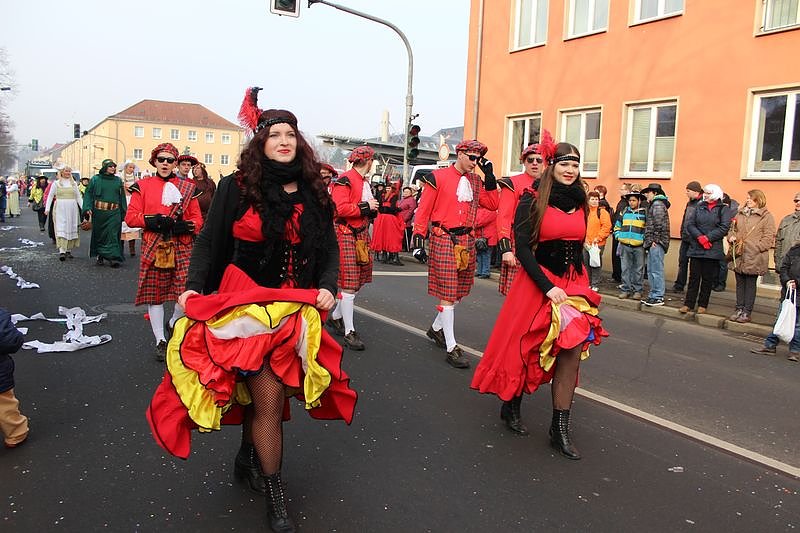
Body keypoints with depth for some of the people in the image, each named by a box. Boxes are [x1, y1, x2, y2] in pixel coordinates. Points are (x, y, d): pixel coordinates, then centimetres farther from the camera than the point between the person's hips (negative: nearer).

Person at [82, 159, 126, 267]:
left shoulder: (118, 180, 9)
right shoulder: (95, 179, 3)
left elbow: (122, 197, 11)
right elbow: (88, 194, 1)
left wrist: (123, 212, 7)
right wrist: (87, 208, -12)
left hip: (114, 213, 0)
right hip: (99, 212, 0)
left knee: (113, 235, -6)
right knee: (99, 234, 9)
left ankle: (113, 257, -8)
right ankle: (100, 256, 22)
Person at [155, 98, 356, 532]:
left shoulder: (314, 194, 6)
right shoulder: (236, 187, -3)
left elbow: (329, 248, 10)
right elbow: (209, 242, 0)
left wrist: (328, 286, -5)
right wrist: (194, 285, -12)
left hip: (296, 310, 4)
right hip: (246, 305, -3)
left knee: (264, 394, 11)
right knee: (269, 399, -5)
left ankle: (246, 455, 42)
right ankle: (275, 498, 13)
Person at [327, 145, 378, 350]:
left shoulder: (365, 182, 17)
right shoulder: (345, 180, -12)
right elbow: (341, 208, -22)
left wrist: (374, 208, 7)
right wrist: (365, 206, -16)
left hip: (362, 234, 10)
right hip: (346, 235, -9)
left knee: (359, 281, 13)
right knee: (349, 285, -7)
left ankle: (336, 317, 31)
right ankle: (349, 332, 0)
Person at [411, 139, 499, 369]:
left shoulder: (476, 181, 12)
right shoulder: (438, 177, -5)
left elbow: (493, 205, 7)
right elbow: (423, 209, -5)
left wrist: (489, 176, 2)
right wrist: (418, 235, -10)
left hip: (467, 241, 7)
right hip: (444, 240, -6)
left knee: (458, 292, 13)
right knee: (447, 294, -6)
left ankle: (436, 328, 35)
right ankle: (451, 348, -1)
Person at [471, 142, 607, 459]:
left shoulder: (580, 202, 8)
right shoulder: (532, 202, -8)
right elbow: (522, 248, -13)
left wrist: (581, 285, 15)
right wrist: (548, 287, -19)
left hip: (574, 284, 5)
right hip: (537, 283, -4)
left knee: (572, 351, -3)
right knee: (525, 347, 6)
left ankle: (560, 429, 5)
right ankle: (511, 407, 30)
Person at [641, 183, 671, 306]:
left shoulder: (657, 204, -10)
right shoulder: (653, 204, 21)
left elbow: (659, 223, -20)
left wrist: (655, 239, -16)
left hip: (656, 243, -11)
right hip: (653, 243, 11)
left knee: (656, 270, -7)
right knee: (651, 270, 14)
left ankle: (658, 297, -3)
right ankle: (653, 295, 21)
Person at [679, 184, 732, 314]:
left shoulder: (724, 209, 1)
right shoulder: (700, 207, 11)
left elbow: (724, 228, -10)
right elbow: (689, 224, 3)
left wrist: (708, 238, -16)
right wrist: (700, 237, -11)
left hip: (712, 249, -3)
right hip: (696, 248, 3)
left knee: (708, 278, 5)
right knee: (694, 277, 4)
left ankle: (702, 305, 15)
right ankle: (688, 303, 8)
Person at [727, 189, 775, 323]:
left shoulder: (766, 216, -4)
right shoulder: (740, 214, 12)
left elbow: (768, 238, -7)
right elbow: (732, 229, 22)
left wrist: (755, 248, -15)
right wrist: (731, 237, 1)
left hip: (754, 258, -5)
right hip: (739, 256, 5)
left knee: (750, 284, 3)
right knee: (740, 283, 11)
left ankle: (747, 312, 9)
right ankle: (739, 309, 20)